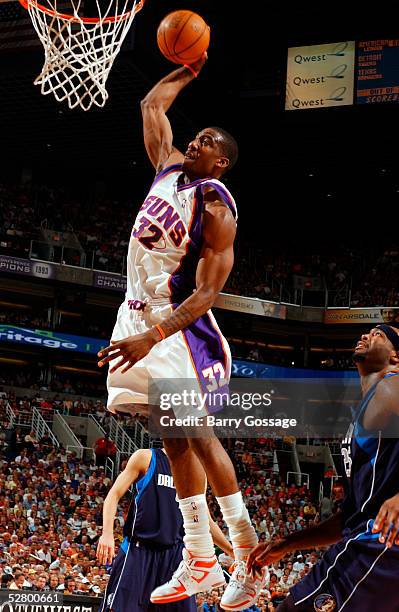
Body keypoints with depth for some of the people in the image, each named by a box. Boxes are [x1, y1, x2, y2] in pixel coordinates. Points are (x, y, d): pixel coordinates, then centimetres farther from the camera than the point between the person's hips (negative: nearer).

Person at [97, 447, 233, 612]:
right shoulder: (146, 457, 2)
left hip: (175, 555, 4)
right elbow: (114, 494, -3)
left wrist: (232, 550, 20)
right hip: (138, 551, -4)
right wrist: (107, 533, -18)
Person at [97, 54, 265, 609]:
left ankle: (250, 557, -1)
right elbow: (152, 104, 25)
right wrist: (188, 70, 21)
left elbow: (207, 292, -21)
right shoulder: (169, 168, 9)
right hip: (139, 313, 8)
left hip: (179, 324, -8)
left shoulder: (215, 206, -14)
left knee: (198, 436, -10)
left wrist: (151, 337, -29)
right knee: (174, 440, 8)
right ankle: (200, 562, 13)